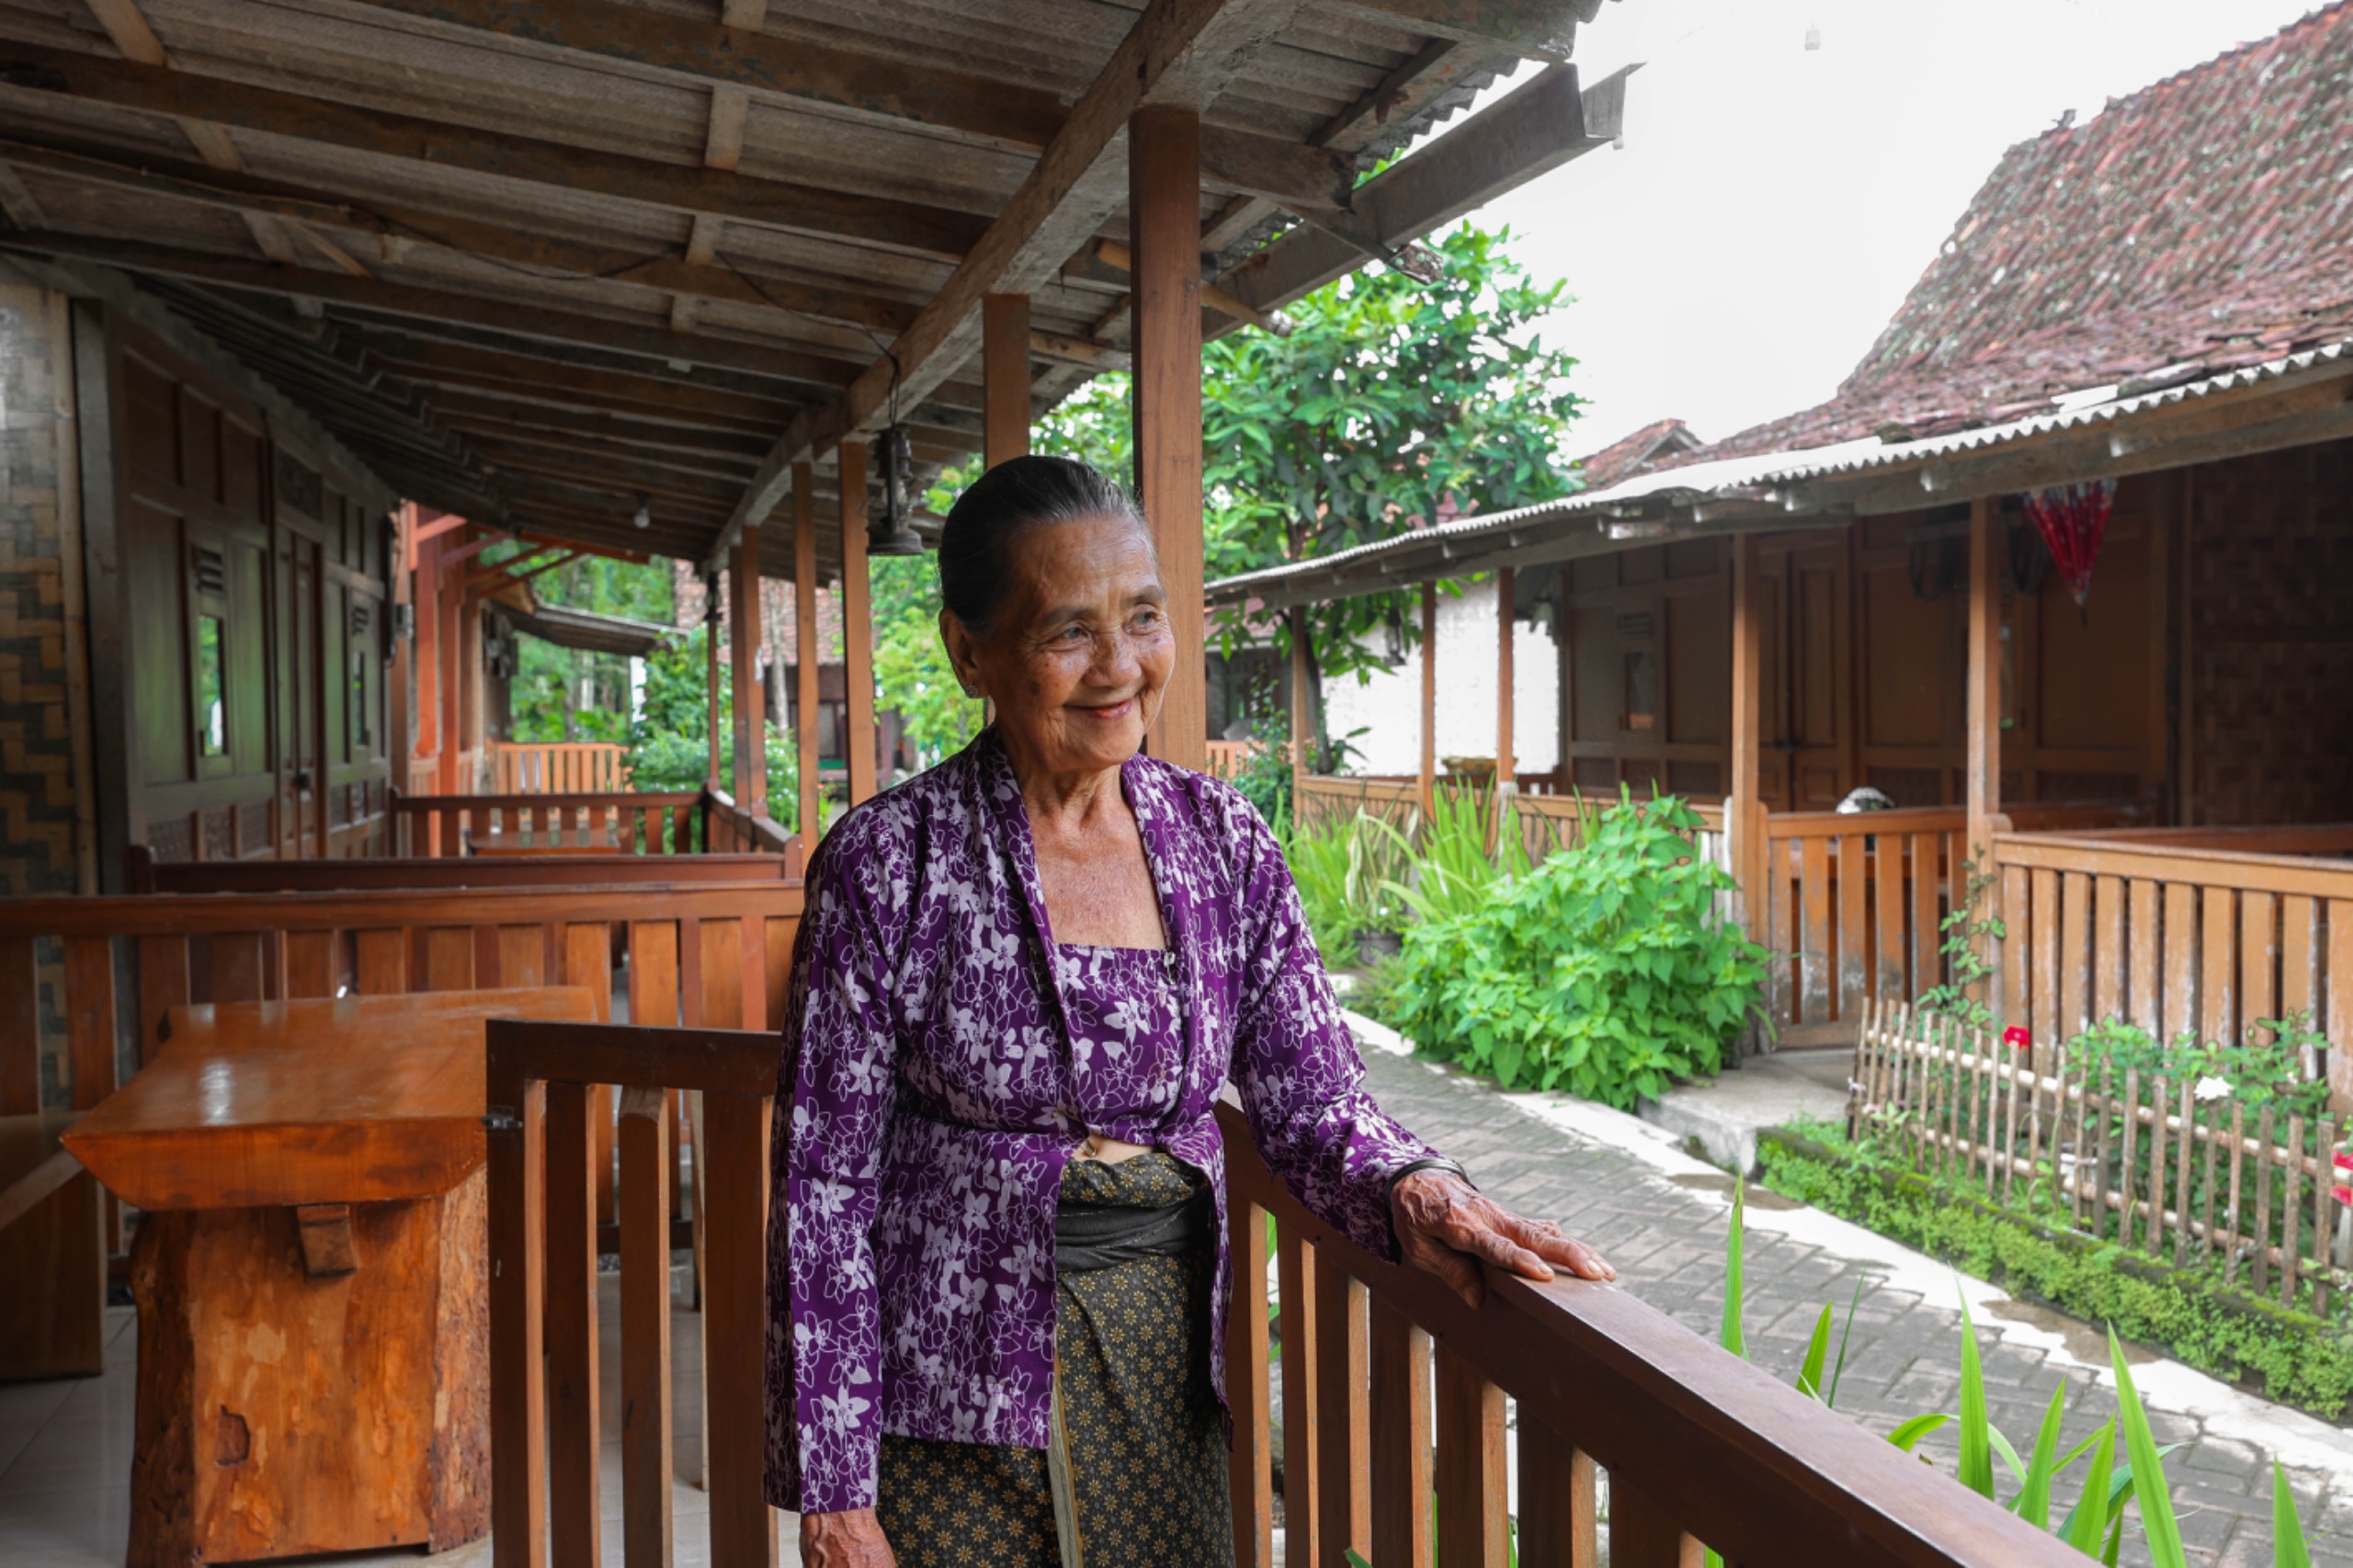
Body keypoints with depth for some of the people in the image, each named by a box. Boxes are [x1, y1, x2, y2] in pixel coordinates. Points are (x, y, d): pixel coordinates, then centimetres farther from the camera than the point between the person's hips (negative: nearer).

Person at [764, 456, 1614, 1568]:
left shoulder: (1223, 839, -1)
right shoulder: (889, 862, -12)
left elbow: (1312, 1100, 0)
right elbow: (822, 1186, -10)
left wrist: (1408, 1188, -21)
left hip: (1164, 1376, 4)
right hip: (955, 1400, -3)